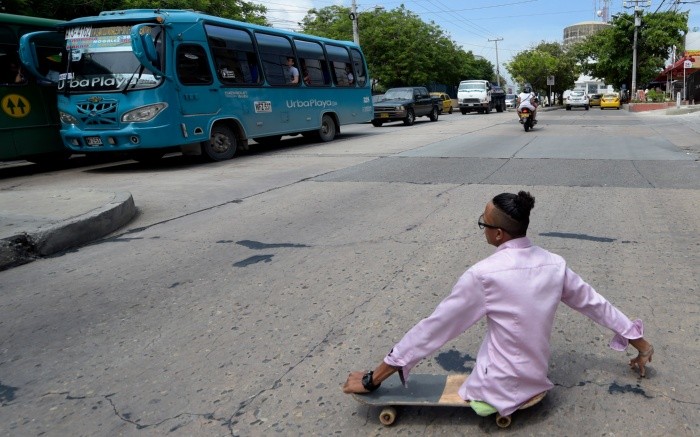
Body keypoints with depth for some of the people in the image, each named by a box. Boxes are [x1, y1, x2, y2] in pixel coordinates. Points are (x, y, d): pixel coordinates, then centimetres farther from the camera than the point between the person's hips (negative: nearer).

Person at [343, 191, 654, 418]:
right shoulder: (555, 265, -8)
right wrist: (640, 344, 25)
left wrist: (372, 379, -11)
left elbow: (434, 328, -20)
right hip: (537, 379, 5)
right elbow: (595, 304, 6)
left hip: (498, 391, -4)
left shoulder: (483, 274, -23)